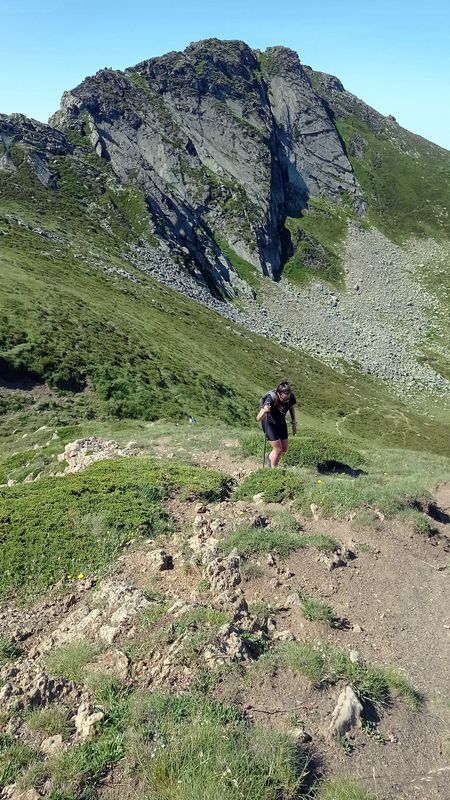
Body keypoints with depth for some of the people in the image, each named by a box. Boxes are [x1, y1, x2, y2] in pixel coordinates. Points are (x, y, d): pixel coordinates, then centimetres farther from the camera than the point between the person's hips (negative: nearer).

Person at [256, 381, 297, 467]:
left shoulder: (291, 397, -24)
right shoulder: (271, 399, -37)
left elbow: (292, 408, 1)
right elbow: (258, 419, -42)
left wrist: (294, 423, 6)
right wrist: (264, 411, -61)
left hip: (281, 422, 5)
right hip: (269, 423, -5)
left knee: (284, 449, 9)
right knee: (278, 449, -8)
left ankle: (270, 458, 39)